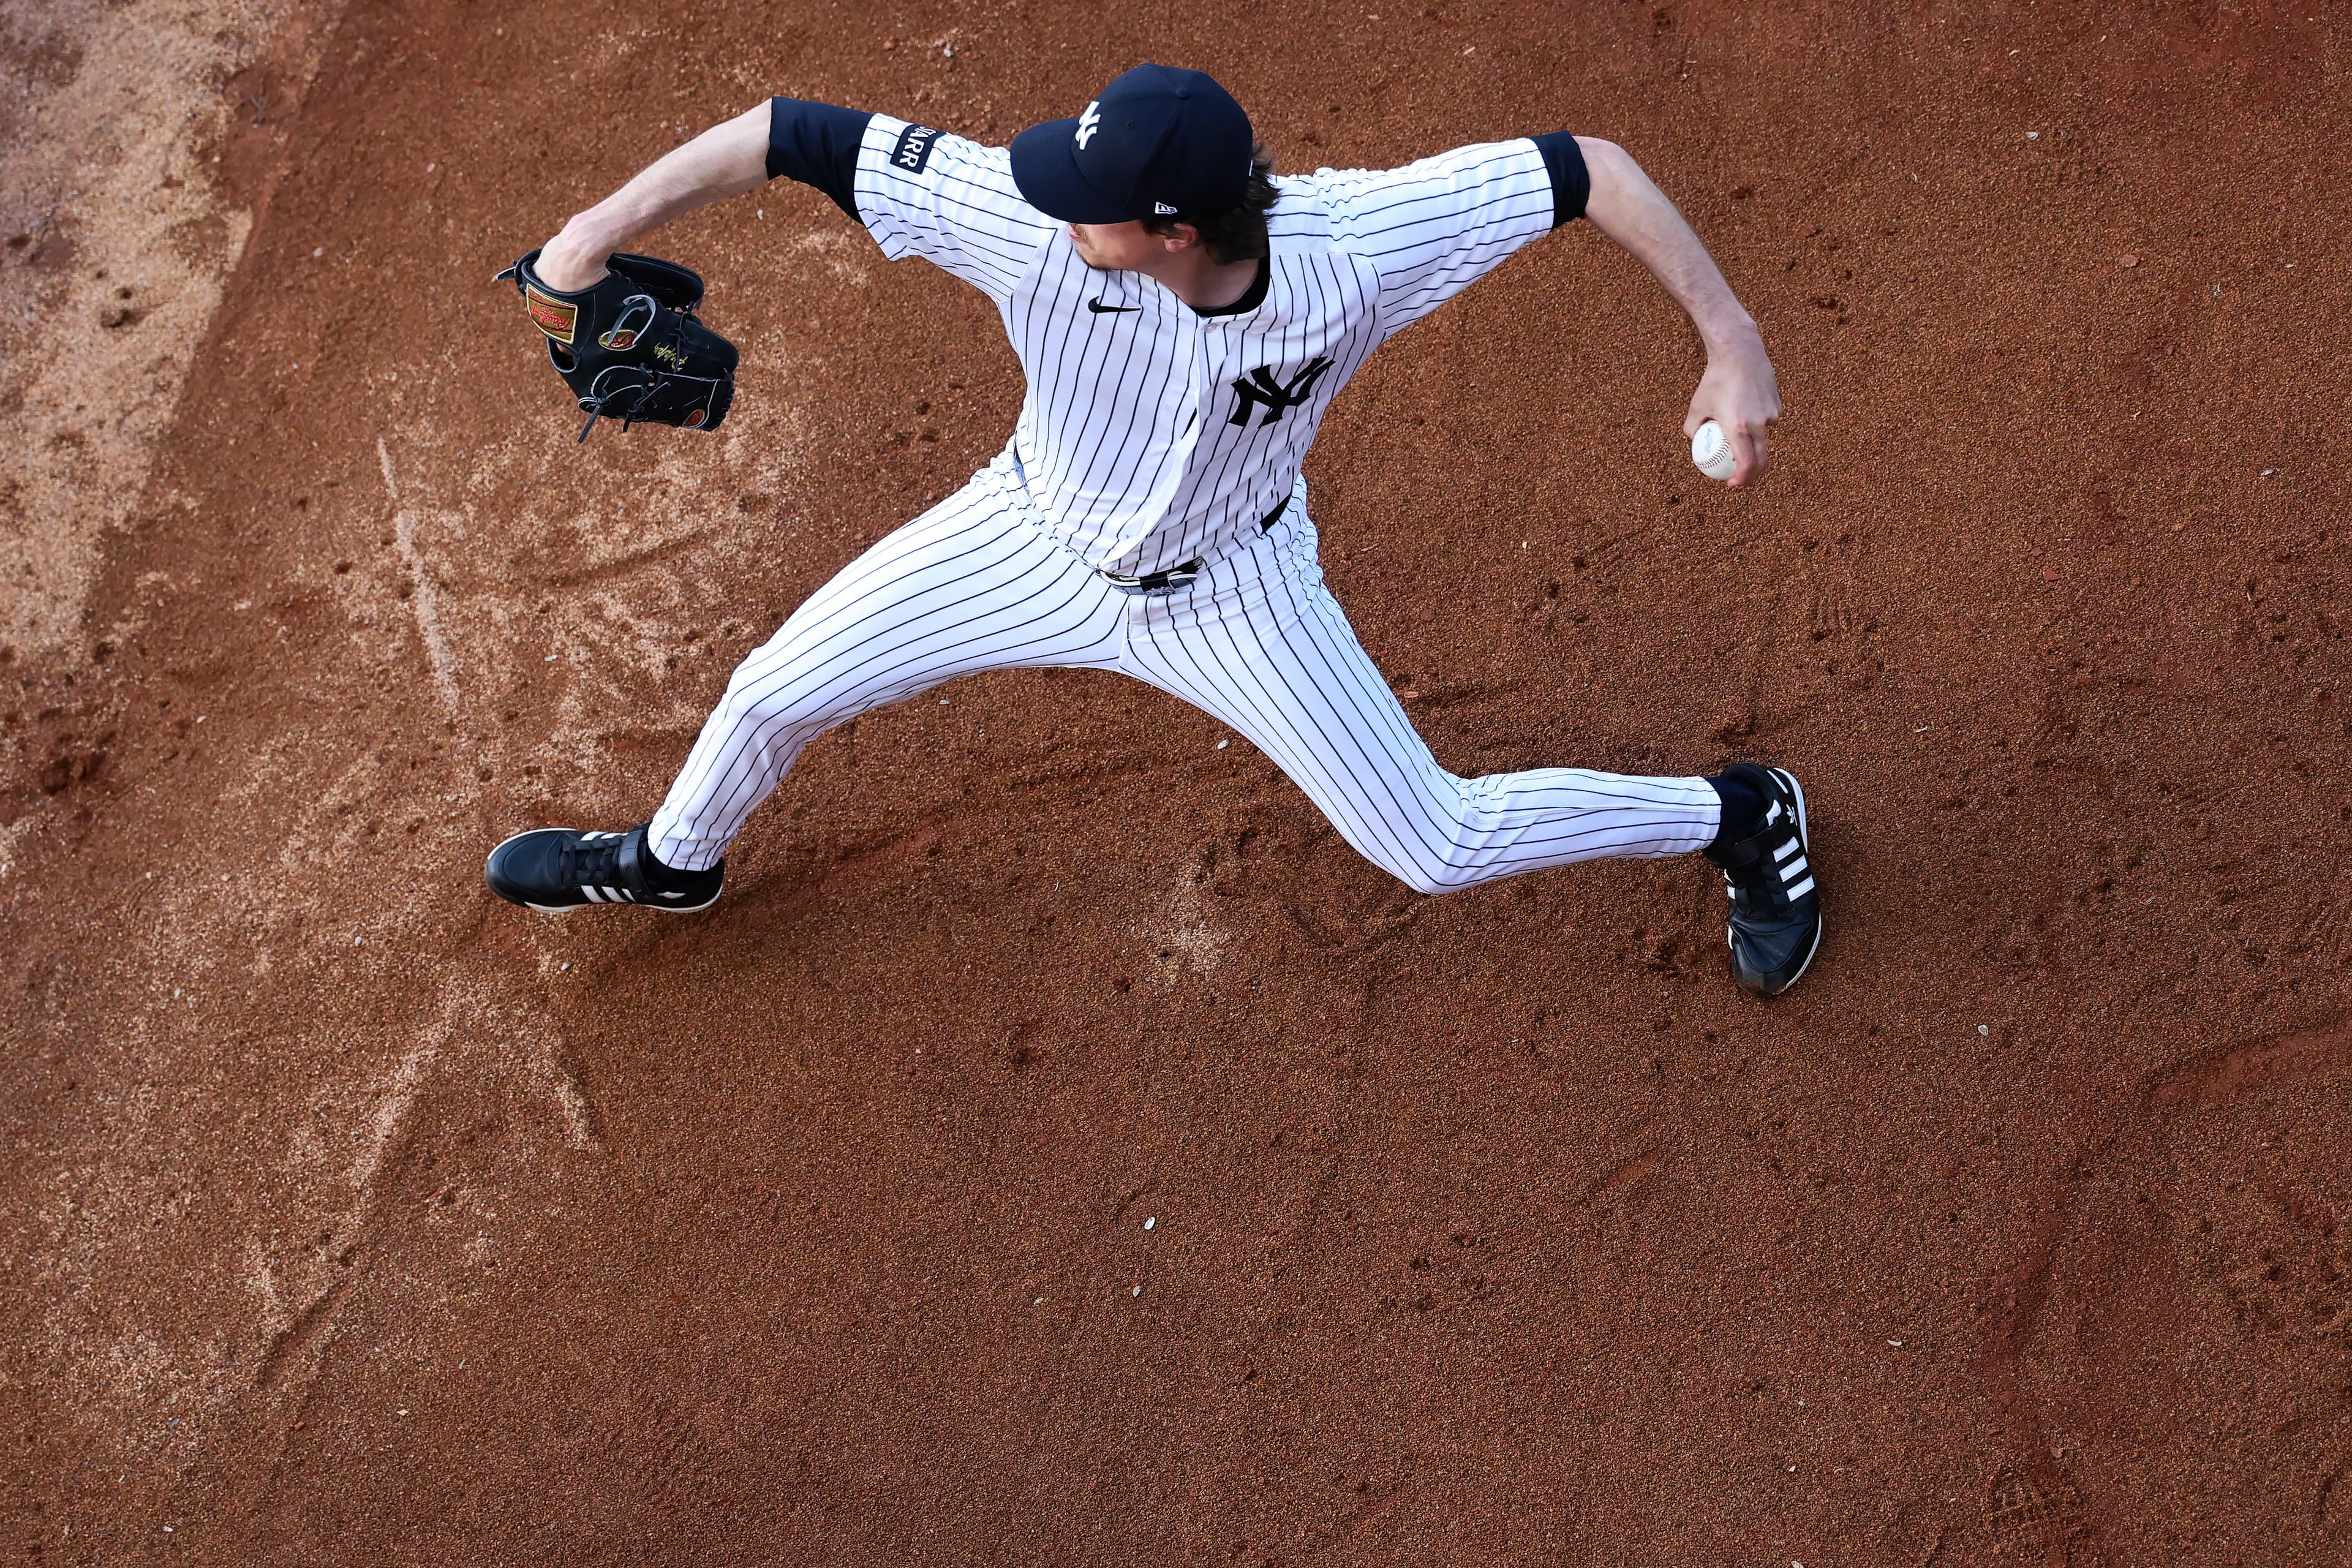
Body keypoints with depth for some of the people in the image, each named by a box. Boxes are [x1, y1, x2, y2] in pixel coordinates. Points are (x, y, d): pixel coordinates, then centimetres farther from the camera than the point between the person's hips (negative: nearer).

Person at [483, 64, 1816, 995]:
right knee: (773, 695, 9)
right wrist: (602, 233, -34)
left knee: (1440, 850, 1)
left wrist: (1732, 336, -36)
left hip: (1230, 590, -2)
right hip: (1040, 540, 2)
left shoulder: (1356, 246, -37)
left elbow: (1586, 168, -30)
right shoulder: (1029, 222, -35)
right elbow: (799, 134, -31)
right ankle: (673, 861, 47)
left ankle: (1738, 816, 29)